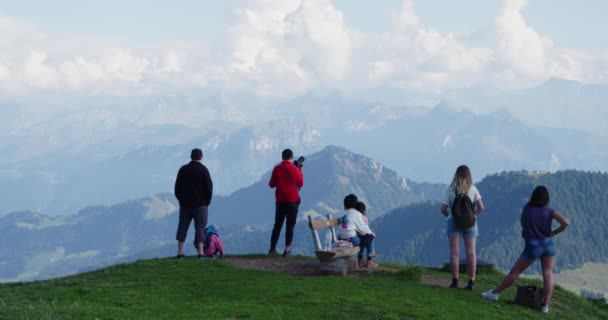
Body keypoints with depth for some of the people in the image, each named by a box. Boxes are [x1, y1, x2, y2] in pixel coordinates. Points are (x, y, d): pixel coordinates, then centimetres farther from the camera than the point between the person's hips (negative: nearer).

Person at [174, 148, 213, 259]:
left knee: (182, 227, 8)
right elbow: (209, 187, -7)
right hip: (200, 204, -3)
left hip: (185, 204, 3)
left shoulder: (183, 169, 4)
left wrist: (181, 200, 14)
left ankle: (180, 252, 4)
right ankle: (201, 252, -5)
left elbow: (177, 187, 6)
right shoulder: (203, 170, -6)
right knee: (200, 227, 0)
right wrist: (207, 202, 4)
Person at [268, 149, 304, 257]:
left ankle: (272, 248, 12)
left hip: (280, 201, 3)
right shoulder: (295, 169, -9)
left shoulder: (276, 169, -2)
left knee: (277, 225, 12)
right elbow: (300, 184, 1)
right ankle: (287, 249, -4)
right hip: (293, 201, -3)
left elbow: (271, 184, 5)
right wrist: (300, 171, 10)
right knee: (290, 225, 1)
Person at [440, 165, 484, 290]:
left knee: (454, 252, 2)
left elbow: (443, 209, -7)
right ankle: (471, 282, 1)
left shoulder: (451, 190, -4)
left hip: (454, 221, -1)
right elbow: (481, 208, -8)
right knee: (471, 252, 3)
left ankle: (455, 281, -1)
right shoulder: (472, 189, -3)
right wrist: (474, 215, 9)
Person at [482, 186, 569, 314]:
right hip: (548, 244, 1)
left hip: (533, 246, -1)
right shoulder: (549, 211, -4)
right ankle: (545, 305, -7)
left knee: (514, 272, 6)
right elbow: (566, 223, -11)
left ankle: (495, 293, 15)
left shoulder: (527, 208, -4)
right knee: (548, 274, -1)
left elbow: (522, 224, 12)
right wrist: (553, 233, -1)